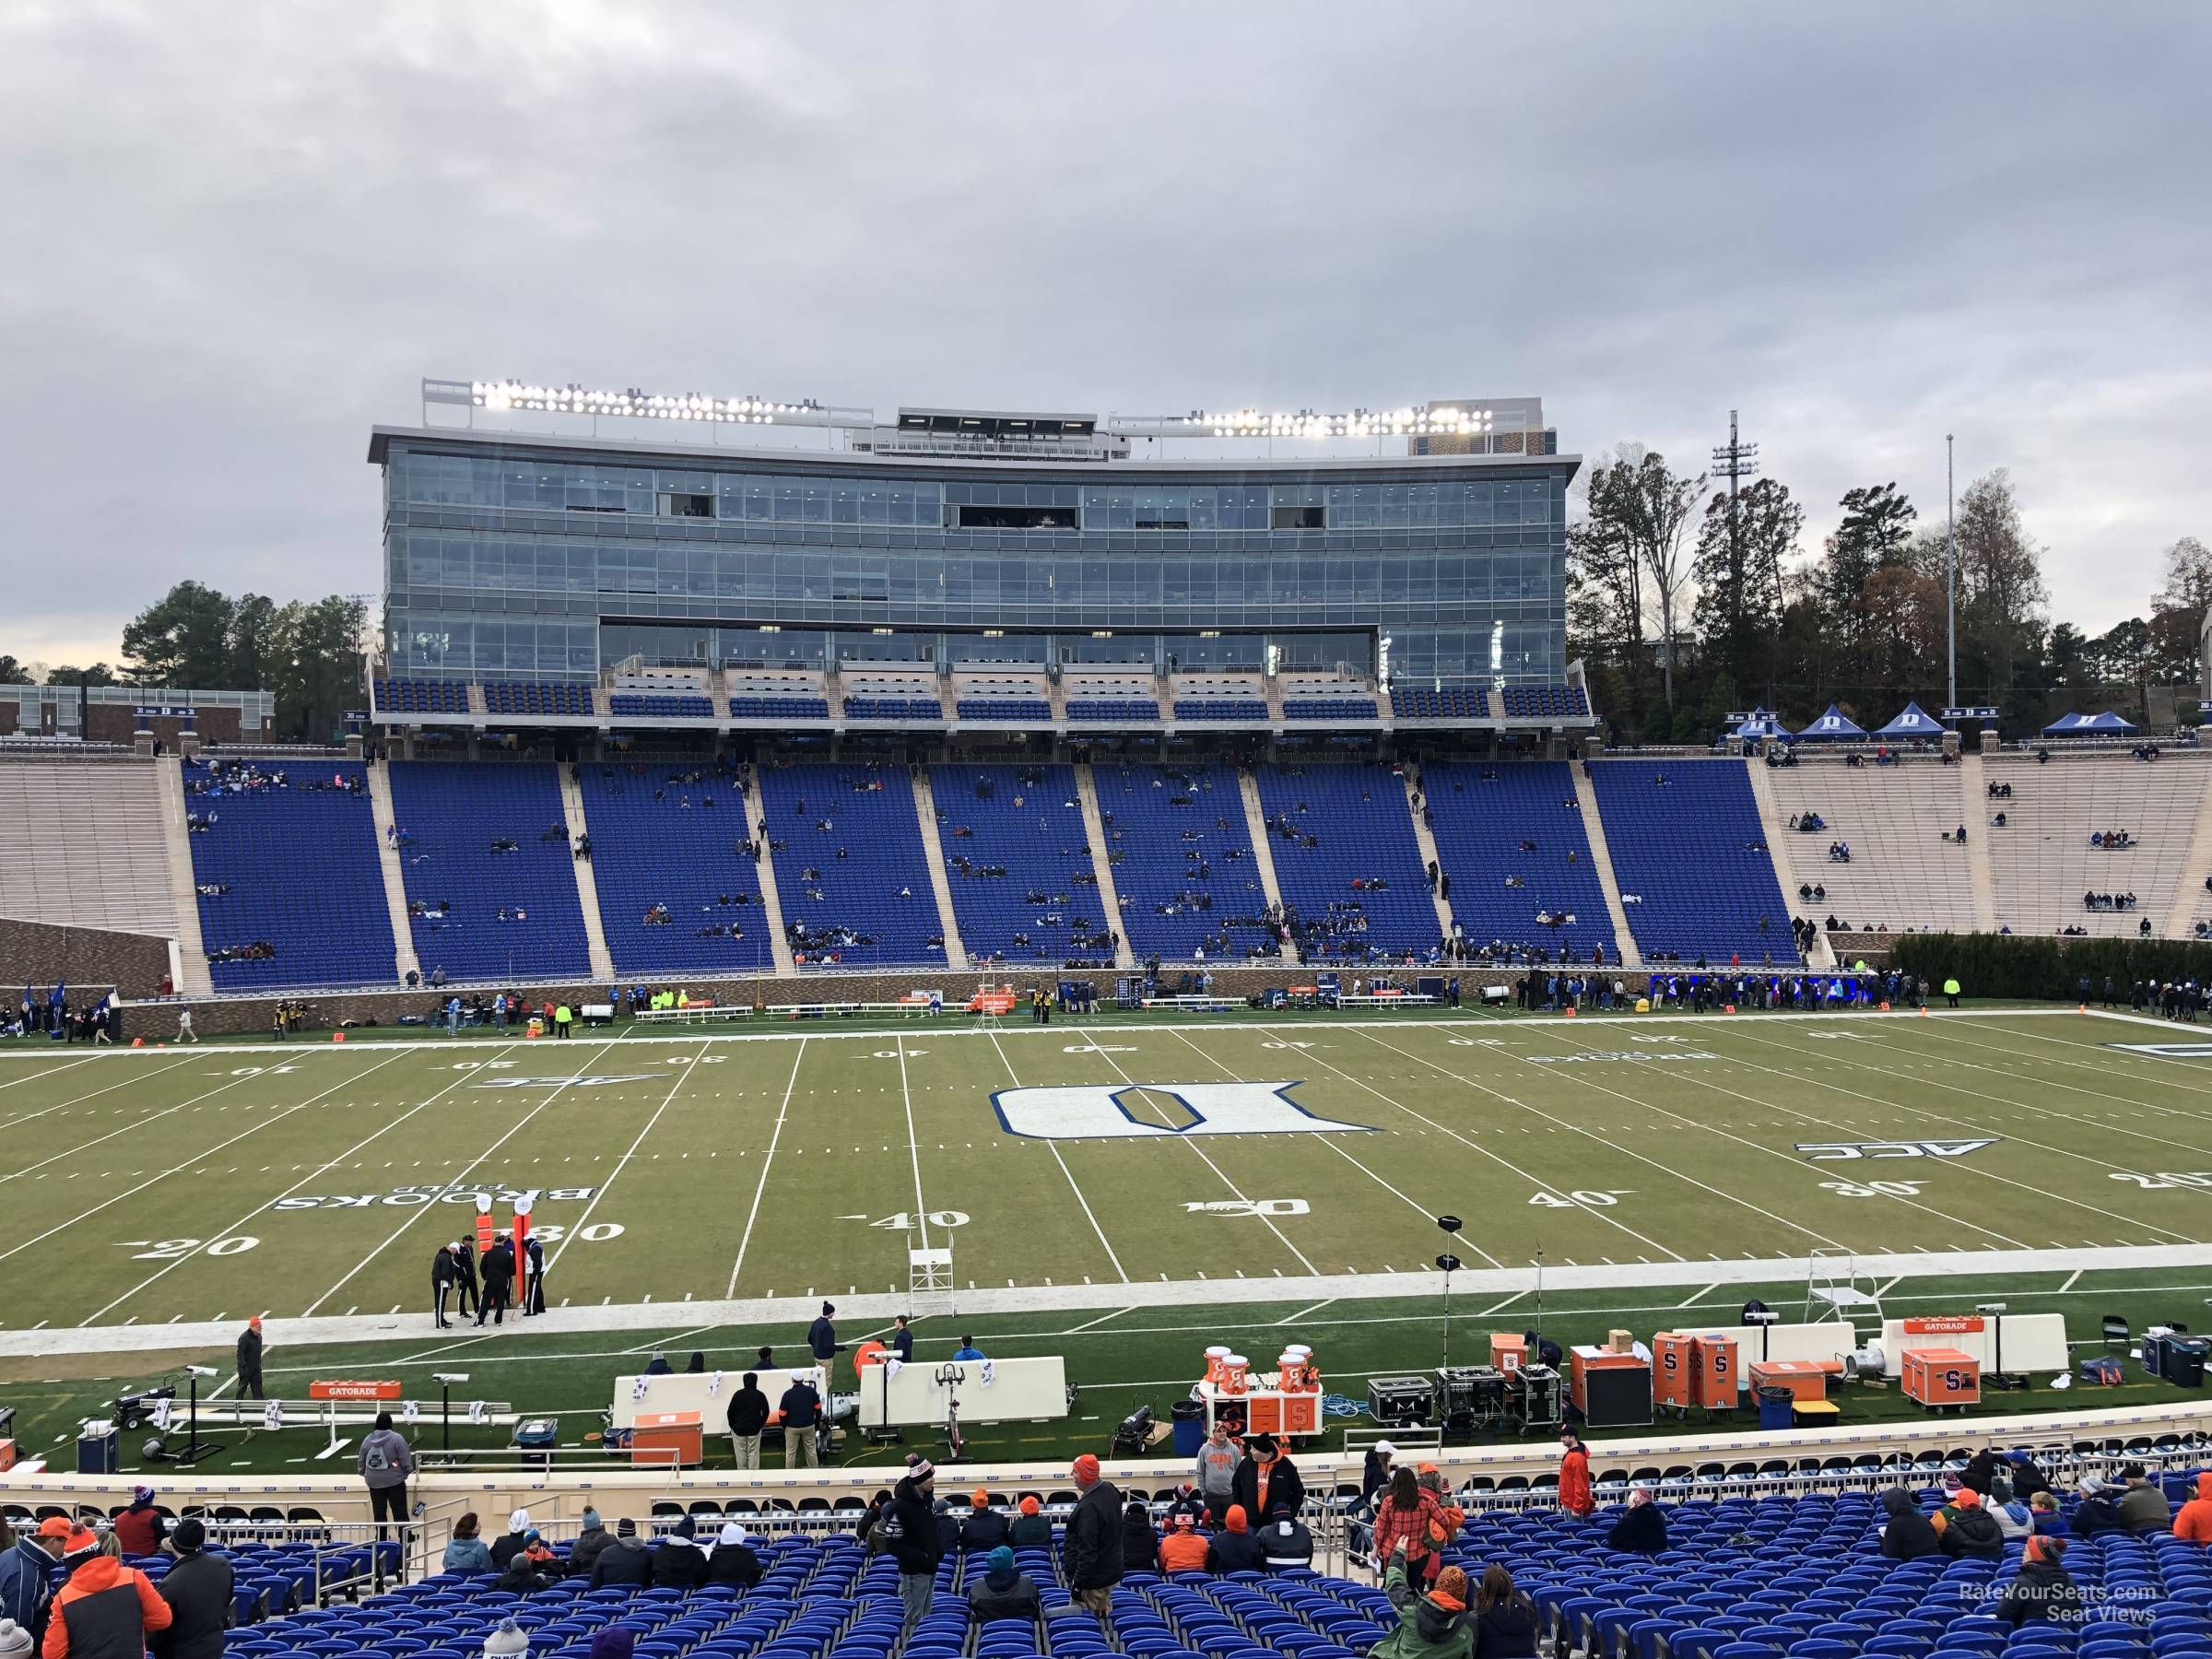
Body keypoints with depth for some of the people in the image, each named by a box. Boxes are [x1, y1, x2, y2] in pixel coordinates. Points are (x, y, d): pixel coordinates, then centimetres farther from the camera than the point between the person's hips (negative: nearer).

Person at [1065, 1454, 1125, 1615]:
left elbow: (1087, 1551, -27)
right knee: (1103, 1614, 22)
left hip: (1093, 1579, -9)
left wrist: (1077, 1583, -21)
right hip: (1112, 1570, 9)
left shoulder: (1088, 1508, -30)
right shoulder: (1110, 1490, -2)